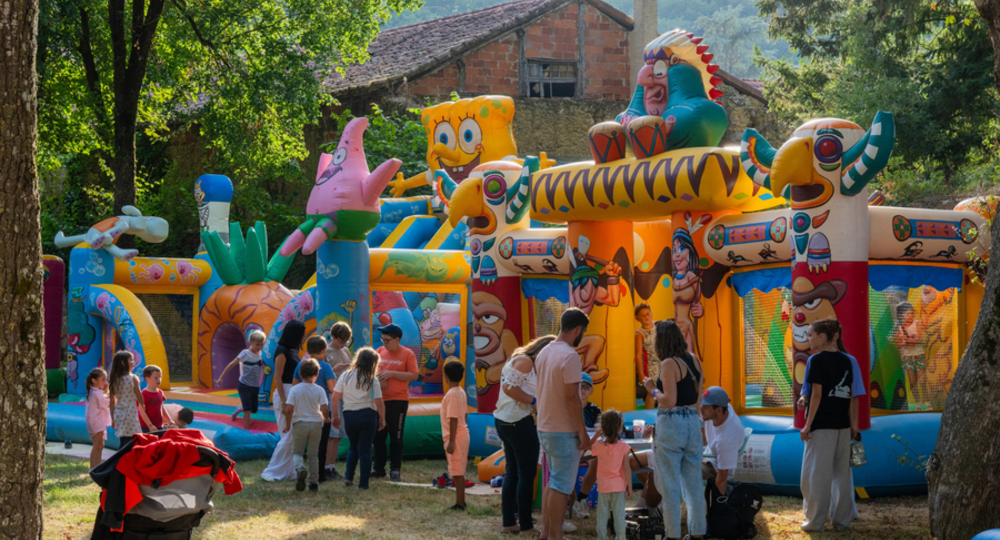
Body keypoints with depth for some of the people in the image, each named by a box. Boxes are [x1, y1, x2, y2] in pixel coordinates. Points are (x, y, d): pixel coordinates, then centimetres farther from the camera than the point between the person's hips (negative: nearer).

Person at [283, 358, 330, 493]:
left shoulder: (295, 389, -7)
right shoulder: (319, 390, -6)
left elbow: (289, 409, -13)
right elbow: (325, 410, -12)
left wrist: (287, 425, 1)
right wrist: (325, 419, 11)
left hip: (299, 424, -1)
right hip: (316, 424, 1)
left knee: (296, 452, 12)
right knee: (313, 454, 13)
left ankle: (300, 468, -21)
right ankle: (314, 483, 12)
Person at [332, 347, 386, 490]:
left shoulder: (345, 377, 1)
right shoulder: (373, 381, -7)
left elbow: (334, 398, 0)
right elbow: (379, 403, -10)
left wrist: (335, 416, 10)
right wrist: (382, 419, 3)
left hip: (349, 416, 2)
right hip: (368, 415, -2)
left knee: (353, 447, 23)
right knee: (365, 450, 4)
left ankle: (348, 476, 11)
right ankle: (363, 483, 3)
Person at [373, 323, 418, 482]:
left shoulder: (407, 354, -5)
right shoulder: (380, 351, 9)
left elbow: (414, 375, -10)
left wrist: (392, 374, -16)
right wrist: (377, 377, -7)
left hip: (398, 400, -5)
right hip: (380, 400, 5)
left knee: (396, 437, -1)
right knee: (378, 436, 7)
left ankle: (395, 470, 3)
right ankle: (379, 468, 15)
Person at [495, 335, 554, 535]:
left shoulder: (517, 360, 17)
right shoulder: (525, 361, -13)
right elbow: (509, 387, -24)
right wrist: (534, 400, -17)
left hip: (503, 421, 10)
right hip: (519, 421, -10)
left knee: (512, 472, 16)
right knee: (527, 475, -2)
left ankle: (508, 522, 20)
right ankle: (526, 526, 3)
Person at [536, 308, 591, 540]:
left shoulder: (544, 353, 9)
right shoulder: (569, 356, -18)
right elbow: (571, 398, -21)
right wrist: (583, 432, -15)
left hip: (545, 428, 9)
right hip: (564, 431, -9)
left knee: (553, 482, 17)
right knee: (562, 486, -3)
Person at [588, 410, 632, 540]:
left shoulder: (599, 446, -8)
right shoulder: (623, 446, -9)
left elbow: (589, 447, 17)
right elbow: (627, 468, -8)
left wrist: (596, 435, 10)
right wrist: (629, 486, -2)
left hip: (603, 487, 0)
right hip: (619, 486, 0)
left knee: (602, 515, 8)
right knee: (619, 514, 4)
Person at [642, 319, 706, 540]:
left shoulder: (669, 364, -13)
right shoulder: (694, 361, 9)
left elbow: (669, 400, -19)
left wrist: (652, 390, -2)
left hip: (671, 424, -7)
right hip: (693, 424, 7)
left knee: (670, 486, 0)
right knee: (694, 484, 12)